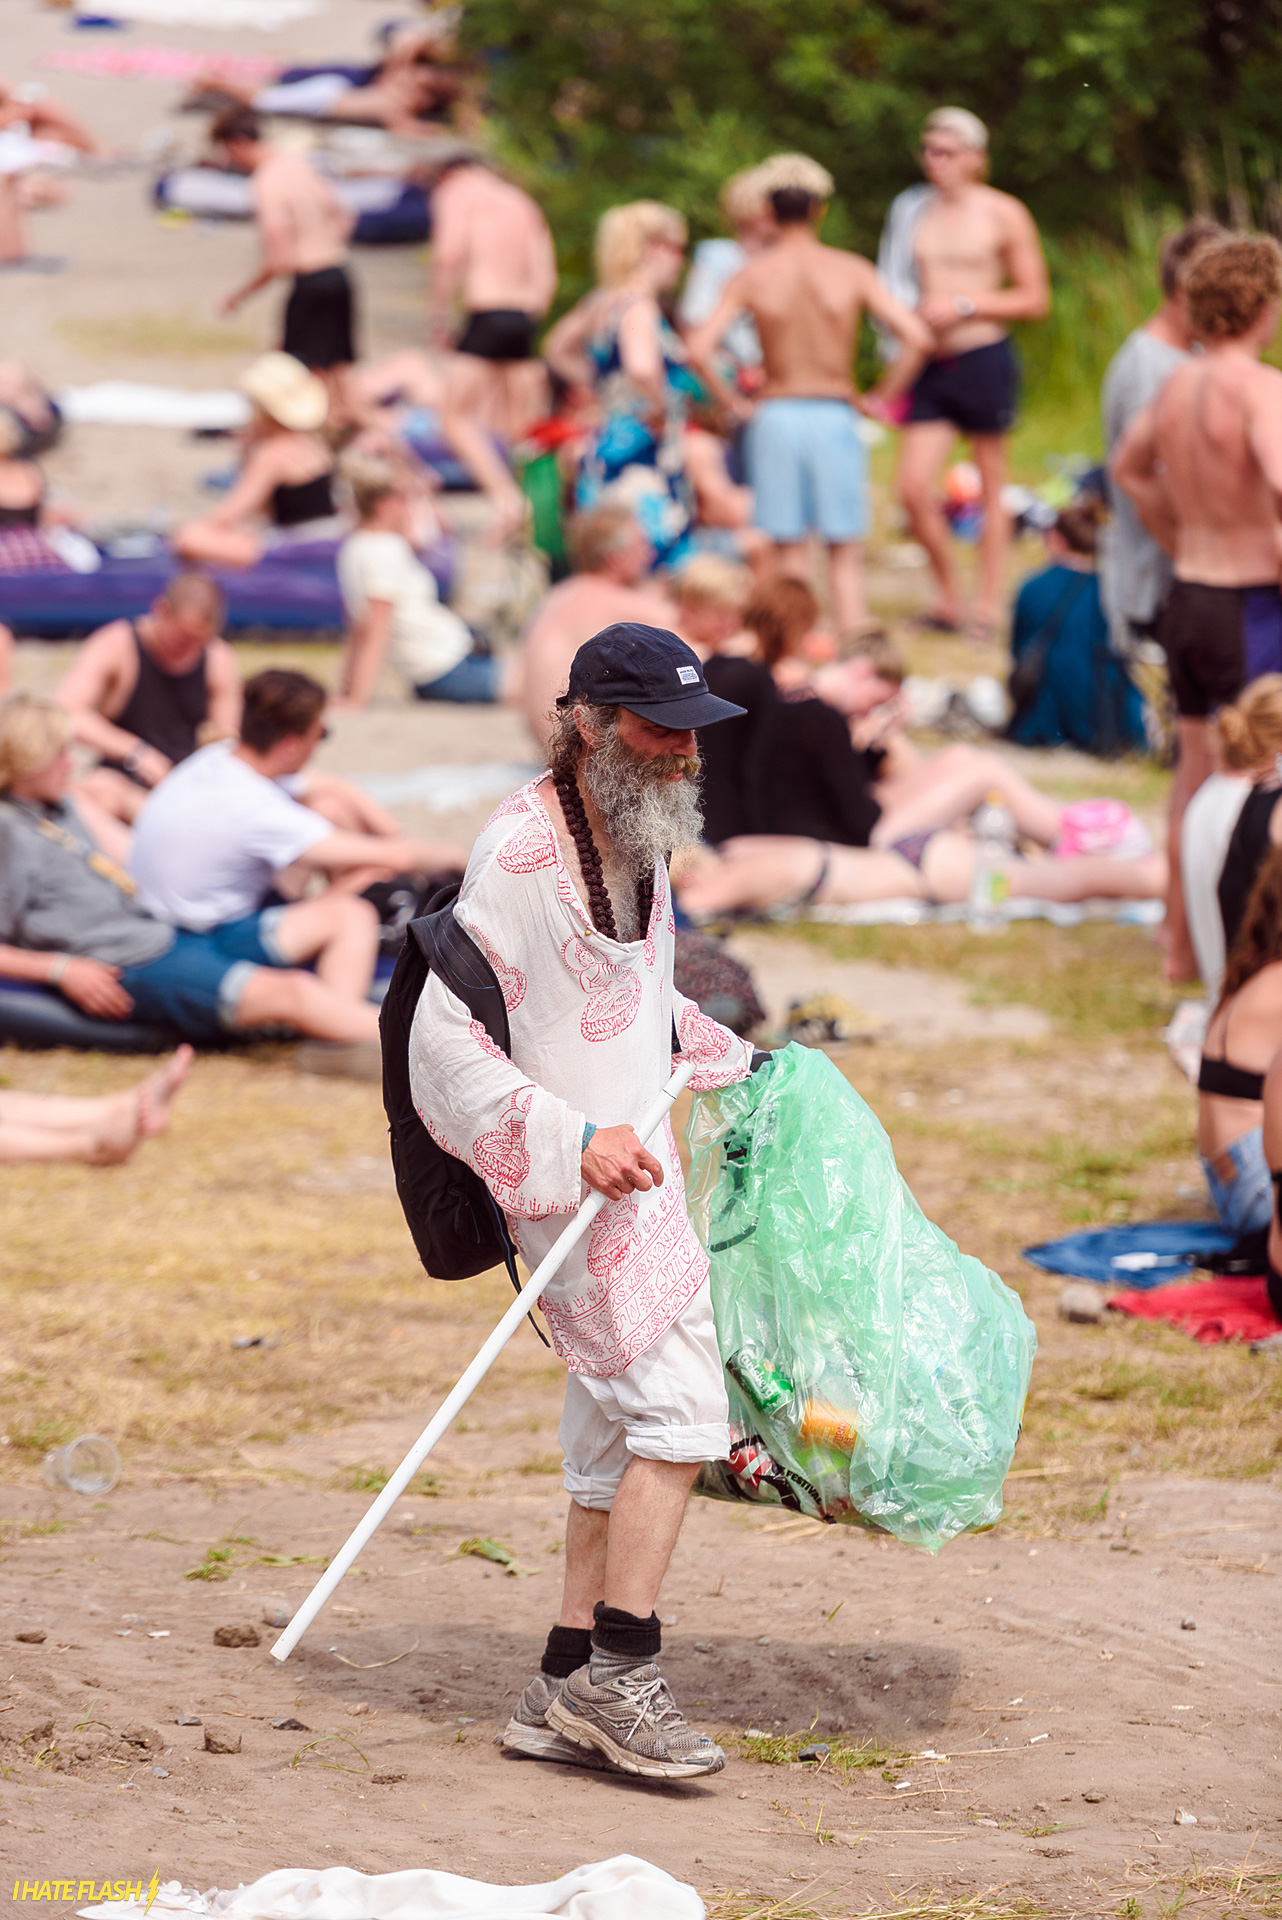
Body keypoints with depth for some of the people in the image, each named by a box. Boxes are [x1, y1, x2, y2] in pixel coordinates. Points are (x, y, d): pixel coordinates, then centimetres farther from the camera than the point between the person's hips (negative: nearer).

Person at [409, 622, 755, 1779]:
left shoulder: (639, 840, 13)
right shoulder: (521, 852, -17)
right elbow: (446, 1036, -20)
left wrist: (733, 1063, 31)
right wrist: (575, 1139, -24)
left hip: (633, 1169, 9)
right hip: (568, 1183, -9)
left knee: (620, 1436, 10)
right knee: (680, 1405, -15)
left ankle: (567, 1693, 16)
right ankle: (619, 1672, -11)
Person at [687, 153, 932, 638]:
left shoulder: (752, 276, -2)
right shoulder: (851, 271, -2)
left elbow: (699, 349, -10)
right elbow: (917, 336, -7)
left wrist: (735, 404, 2)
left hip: (775, 416, 0)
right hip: (835, 413, 0)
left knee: (788, 552, 8)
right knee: (845, 554, 7)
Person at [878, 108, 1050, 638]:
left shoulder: (1002, 214, -2)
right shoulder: (913, 211, 10)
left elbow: (1035, 299, -3)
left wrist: (965, 305, -12)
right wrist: (895, 376, 14)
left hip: (983, 358, -4)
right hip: (930, 362, 4)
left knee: (991, 487, 4)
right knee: (913, 489, -6)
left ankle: (987, 605, 11)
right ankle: (946, 595, 12)